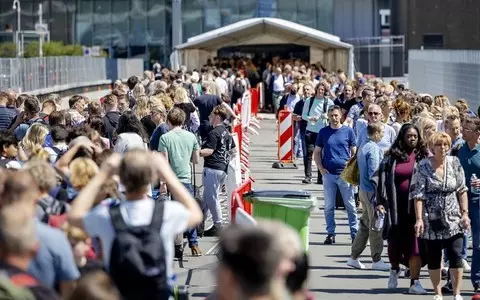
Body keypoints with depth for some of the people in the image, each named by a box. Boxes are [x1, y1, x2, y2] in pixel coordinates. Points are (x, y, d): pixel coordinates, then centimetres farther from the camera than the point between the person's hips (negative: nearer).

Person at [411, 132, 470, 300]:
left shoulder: (454, 163, 2)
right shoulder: (422, 167, -6)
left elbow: (462, 190, 6)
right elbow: (418, 195, -9)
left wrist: (465, 213, -1)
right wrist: (419, 219, -16)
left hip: (453, 220, 1)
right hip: (432, 221, -1)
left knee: (456, 255, -7)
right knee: (433, 258, 6)